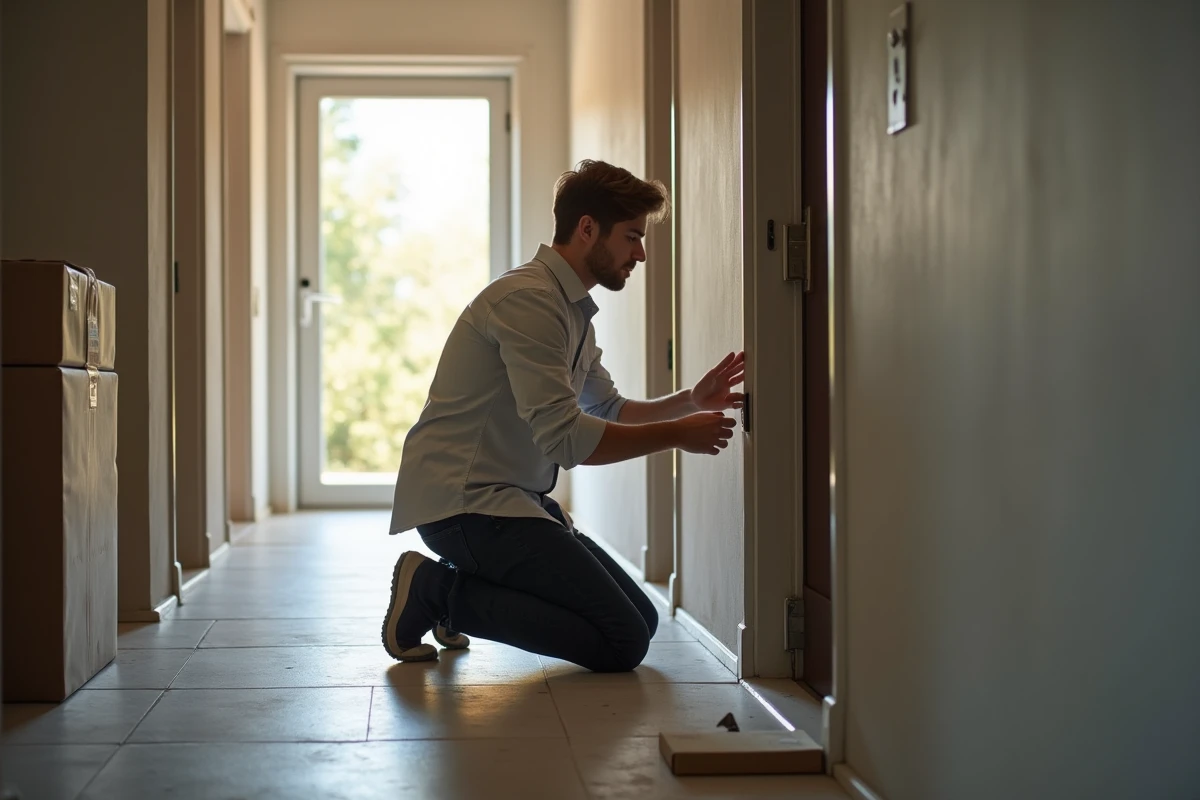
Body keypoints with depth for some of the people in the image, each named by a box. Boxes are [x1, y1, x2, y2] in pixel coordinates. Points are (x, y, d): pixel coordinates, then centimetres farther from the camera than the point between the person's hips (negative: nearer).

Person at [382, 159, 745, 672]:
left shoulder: (574, 311, 16)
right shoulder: (528, 299, -17)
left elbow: (609, 408, 24)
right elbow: (566, 439, -23)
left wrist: (692, 400, 9)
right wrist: (678, 435, -13)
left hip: (513, 497, 11)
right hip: (465, 501, -11)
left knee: (641, 619, 7)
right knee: (623, 643, -15)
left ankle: (447, 587, 9)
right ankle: (441, 591, -7)